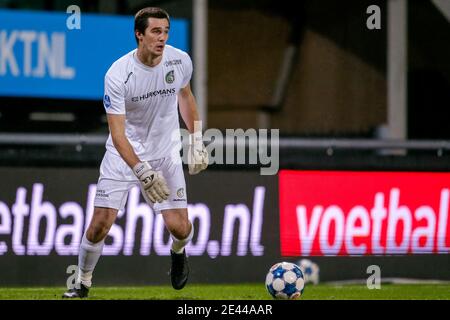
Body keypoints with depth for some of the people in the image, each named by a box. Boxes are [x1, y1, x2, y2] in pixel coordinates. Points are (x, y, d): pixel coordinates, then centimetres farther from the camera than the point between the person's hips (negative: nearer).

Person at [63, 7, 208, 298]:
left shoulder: (180, 61, -11)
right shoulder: (117, 75, -23)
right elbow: (117, 133, -23)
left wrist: (197, 141, 11)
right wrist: (143, 172, -34)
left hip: (165, 152, 2)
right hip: (124, 153, -2)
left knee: (179, 227, -9)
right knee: (101, 222, -9)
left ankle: (178, 252, 29)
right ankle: (83, 282, 16)